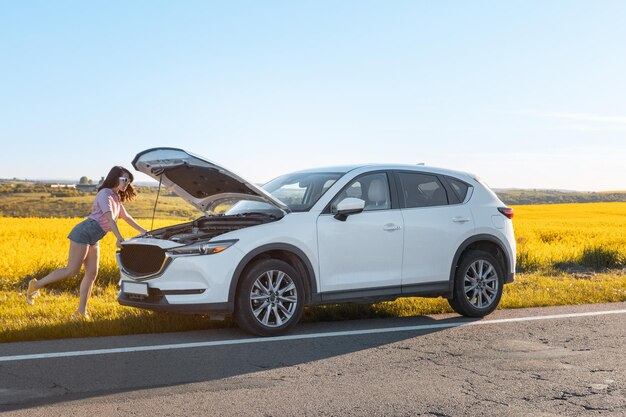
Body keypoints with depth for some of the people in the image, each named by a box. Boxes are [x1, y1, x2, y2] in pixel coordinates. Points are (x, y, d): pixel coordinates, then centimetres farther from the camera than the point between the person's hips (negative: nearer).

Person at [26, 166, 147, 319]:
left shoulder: (116, 198, 17)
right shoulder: (105, 194, -12)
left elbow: (126, 216, 29)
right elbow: (109, 219, -24)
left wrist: (142, 230, 31)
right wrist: (119, 239, -32)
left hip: (93, 240, 9)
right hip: (84, 233, -9)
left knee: (92, 274, 2)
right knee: (72, 270, -11)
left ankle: (81, 312, 3)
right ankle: (36, 285, 2)